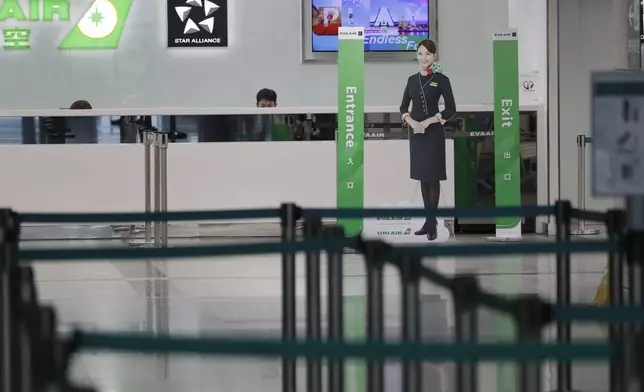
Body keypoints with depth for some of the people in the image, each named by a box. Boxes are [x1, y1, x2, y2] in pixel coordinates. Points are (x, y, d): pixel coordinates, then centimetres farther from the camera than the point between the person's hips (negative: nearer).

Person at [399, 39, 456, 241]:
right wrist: (411, 121, -9)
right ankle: (429, 220, 16)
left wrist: (428, 121, -15)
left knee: (433, 177, -3)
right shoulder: (412, 79, 9)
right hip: (415, 132, 5)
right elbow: (403, 107, 11)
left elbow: (451, 109, -7)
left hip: (433, 132, -5)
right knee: (422, 177, 9)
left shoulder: (441, 79, -5)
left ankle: (432, 222, 0)